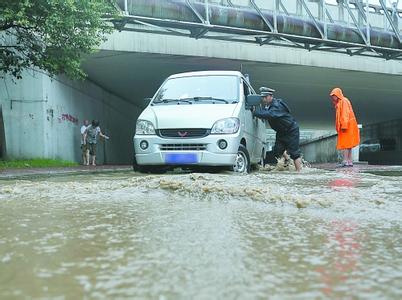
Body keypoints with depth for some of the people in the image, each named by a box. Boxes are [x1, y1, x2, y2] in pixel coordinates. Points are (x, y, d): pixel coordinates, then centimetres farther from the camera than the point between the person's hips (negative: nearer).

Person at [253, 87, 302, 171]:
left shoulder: (277, 106, -28)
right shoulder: (266, 105, 1)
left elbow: (269, 115, -43)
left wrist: (255, 112, -42)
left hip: (291, 131, -8)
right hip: (281, 132, 8)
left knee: (294, 152, -7)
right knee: (277, 151, 5)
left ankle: (299, 171, -2)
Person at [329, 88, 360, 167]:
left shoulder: (344, 101, -9)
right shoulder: (339, 103, 19)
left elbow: (345, 114, -18)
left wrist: (344, 126, -24)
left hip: (346, 126, -10)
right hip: (344, 126, 10)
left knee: (344, 144, -12)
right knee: (348, 144, 8)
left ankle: (345, 161, -14)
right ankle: (350, 162, 9)